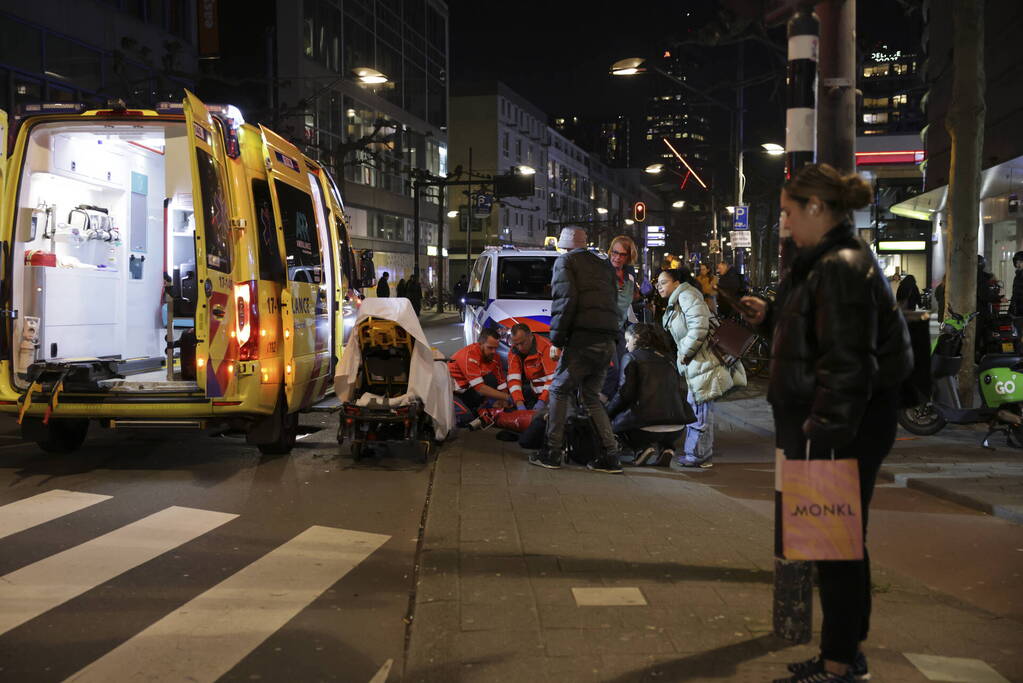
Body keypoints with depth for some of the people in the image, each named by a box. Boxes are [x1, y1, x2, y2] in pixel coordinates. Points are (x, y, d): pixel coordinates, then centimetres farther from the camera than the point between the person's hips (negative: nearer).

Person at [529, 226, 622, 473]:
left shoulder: (565, 262, 1)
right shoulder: (603, 264, 22)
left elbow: (565, 302, -11)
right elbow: (613, 300, 20)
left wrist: (557, 340, -7)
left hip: (583, 339, -7)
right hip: (607, 341, 7)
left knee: (559, 391, 4)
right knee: (591, 396, 15)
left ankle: (552, 452, 3)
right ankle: (610, 455, 7)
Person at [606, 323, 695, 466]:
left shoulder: (630, 357, 2)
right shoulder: (666, 357, 17)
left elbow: (625, 393, -5)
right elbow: (681, 389, 15)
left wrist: (607, 412, 10)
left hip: (646, 427, -5)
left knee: (615, 420, 23)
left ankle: (643, 447, -1)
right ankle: (666, 448, 7)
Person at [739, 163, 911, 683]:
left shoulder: (841, 268, -18)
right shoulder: (829, 261, 14)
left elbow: (846, 364, -23)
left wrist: (823, 435, -23)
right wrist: (770, 316, 14)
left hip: (844, 431, -11)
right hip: (837, 426, 11)